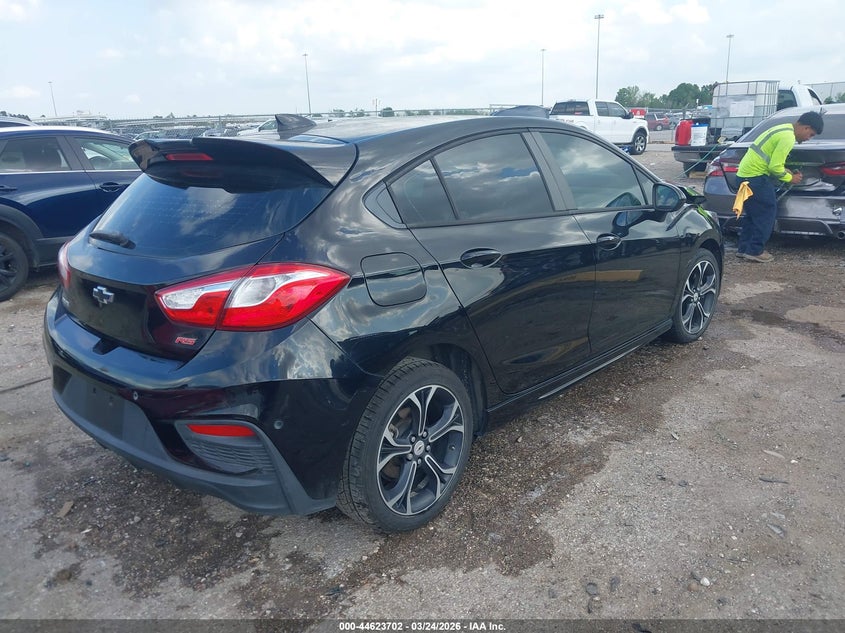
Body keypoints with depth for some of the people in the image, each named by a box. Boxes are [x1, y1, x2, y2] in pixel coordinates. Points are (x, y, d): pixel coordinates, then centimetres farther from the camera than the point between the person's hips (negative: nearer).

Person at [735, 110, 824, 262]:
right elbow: (775, 167, -17)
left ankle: (743, 248, 18)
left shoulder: (784, 129, 18)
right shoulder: (788, 138, -15)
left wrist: (787, 172, 16)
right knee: (767, 212, -3)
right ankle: (755, 251, -1)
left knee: (750, 213, 15)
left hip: (745, 172, 10)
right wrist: (790, 178, -1)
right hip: (756, 176, -10)